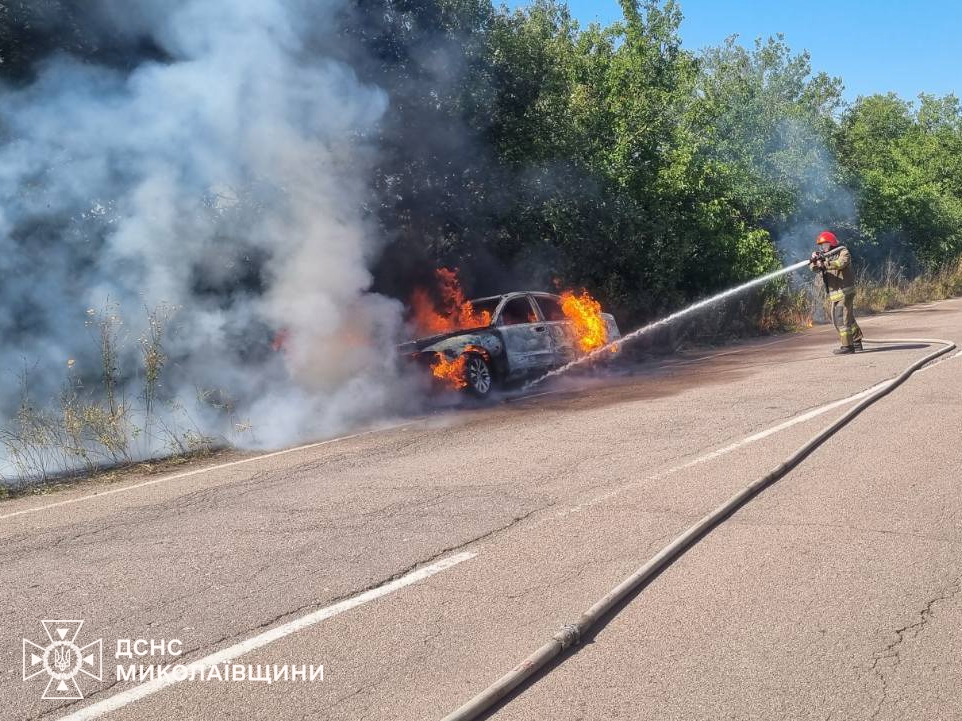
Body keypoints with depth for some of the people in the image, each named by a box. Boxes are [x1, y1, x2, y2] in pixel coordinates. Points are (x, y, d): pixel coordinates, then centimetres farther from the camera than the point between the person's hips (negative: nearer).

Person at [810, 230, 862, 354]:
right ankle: (856, 342, 29)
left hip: (844, 292, -8)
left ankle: (847, 345, -10)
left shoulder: (843, 252, -6)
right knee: (848, 318, 17)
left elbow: (841, 263, -27)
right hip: (835, 294, 8)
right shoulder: (824, 256, 11)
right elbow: (815, 269, -4)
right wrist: (814, 261, -26)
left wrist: (825, 264, -37)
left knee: (841, 318, -13)